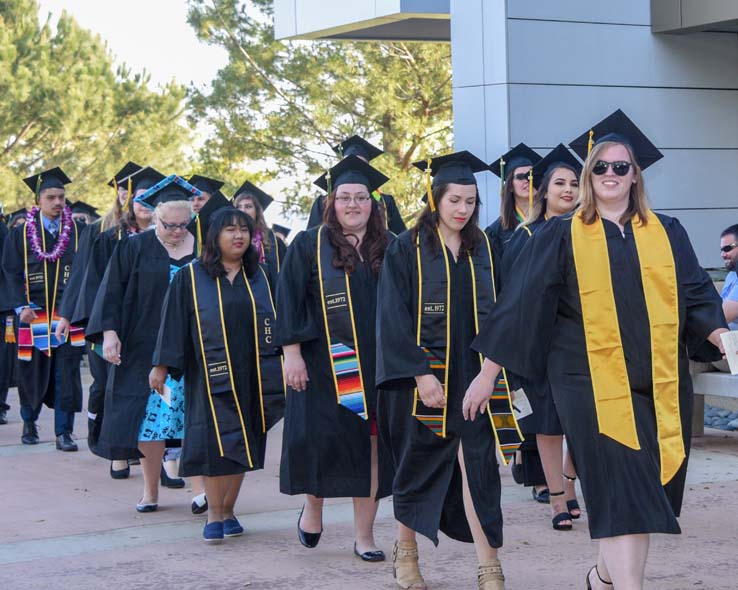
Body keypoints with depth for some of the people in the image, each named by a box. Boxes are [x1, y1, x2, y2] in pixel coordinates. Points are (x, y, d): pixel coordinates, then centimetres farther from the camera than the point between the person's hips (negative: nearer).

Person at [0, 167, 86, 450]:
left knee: (66, 374, -5)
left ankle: (64, 432, 0)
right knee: (32, 371, 8)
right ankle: (29, 422, 29)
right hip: (33, 313, 0)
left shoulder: (76, 232, 5)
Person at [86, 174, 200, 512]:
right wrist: (109, 332, -11)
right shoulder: (134, 249, 2)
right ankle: (150, 490, 11)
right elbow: (112, 291, 0)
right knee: (149, 420, 0)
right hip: (146, 349, -1)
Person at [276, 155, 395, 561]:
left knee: (370, 442, 2)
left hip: (376, 365, 2)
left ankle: (364, 534, 8)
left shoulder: (389, 249, 9)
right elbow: (289, 301, -3)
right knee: (322, 439, -4)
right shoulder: (309, 246, 2)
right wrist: (292, 352, -11)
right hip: (324, 363, -2)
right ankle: (312, 506, 24)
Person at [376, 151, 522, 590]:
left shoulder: (481, 249, 8)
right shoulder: (408, 249, -4)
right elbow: (393, 318, -10)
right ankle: (406, 550, 29)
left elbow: (493, 311, 14)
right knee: (419, 466, 9)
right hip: (422, 376, -2)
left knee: (478, 466, -7)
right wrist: (420, 373, -18)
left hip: (472, 375, 2)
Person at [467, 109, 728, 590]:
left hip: (660, 383, 4)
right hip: (594, 382, -4)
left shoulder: (667, 234, 12)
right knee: (620, 493, -11)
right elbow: (522, 306, 3)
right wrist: (488, 373, 3)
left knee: (648, 490, 9)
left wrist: (718, 336, -10)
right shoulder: (562, 237, 4)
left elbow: (696, 297, 10)